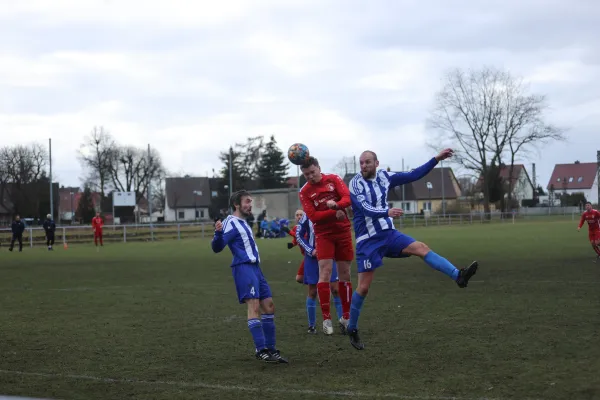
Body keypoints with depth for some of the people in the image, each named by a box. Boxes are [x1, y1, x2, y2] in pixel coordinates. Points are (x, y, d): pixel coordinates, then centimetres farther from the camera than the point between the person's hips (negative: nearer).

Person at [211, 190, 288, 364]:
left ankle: (270, 349, 11)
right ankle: (261, 350, -20)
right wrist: (218, 233, -35)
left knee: (268, 305, 7)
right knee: (254, 305, -17)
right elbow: (217, 247, -18)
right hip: (243, 267, -10)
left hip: (254, 267, 10)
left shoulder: (242, 222, 20)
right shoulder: (231, 223, -9)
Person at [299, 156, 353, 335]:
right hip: (323, 234, -1)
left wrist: (336, 204, -32)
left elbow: (348, 198, -11)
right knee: (325, 271, -13)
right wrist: (335, 214, -19)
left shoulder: (333, 179, 0)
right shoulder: (304, 192, -2)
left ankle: (346, 317, 15)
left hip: (343, 231, 2)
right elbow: (312, 216, -11)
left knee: (345, 273, 5)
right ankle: (326, 319, -10)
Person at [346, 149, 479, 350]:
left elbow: (413, 175, 7)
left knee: (422, 248, -15)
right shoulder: (355, 183, -13)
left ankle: (458, 276, -24)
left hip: (389, 234, 5)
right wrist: (387, 212, -42)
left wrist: (436, 159, 2)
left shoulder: (384, 176, 3)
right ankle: (352, 329, 10)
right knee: (364, 287, -4)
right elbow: (365, 208, -27)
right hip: (368, 241, -5)